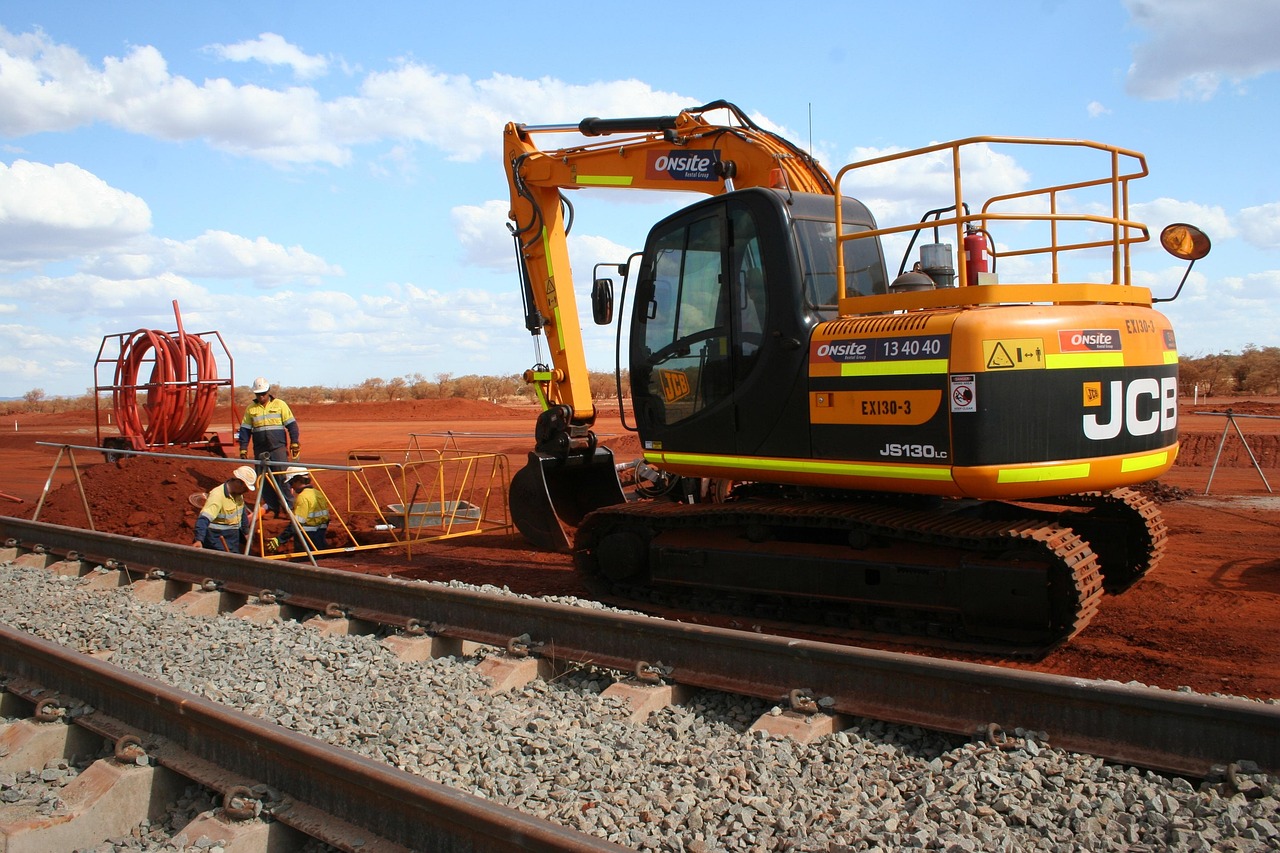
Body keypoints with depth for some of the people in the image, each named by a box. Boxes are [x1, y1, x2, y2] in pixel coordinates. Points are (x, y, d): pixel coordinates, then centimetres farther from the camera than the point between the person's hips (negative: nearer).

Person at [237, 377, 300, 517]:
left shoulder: (280, 405, 3)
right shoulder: (251, 408, 10)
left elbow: (291, 425, 4)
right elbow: (245, 429, 12)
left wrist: (294, 443, -2)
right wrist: (243, 449, 7)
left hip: (278, 447, -3)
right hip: (260, 450, 3)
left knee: (282, 477, -9)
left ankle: (288, 507, -5)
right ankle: (272, 506, 13)